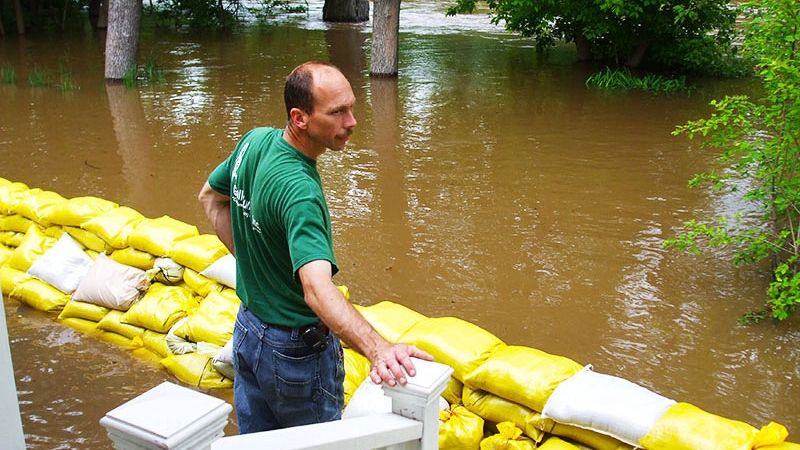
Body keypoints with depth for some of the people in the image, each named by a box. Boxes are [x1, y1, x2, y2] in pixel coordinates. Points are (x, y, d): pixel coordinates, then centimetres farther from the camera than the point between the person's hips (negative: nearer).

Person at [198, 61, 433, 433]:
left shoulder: (254, 141, -7)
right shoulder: (298, 190, -33)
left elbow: (210, 197, 12)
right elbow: (317, 288, -46)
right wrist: (378, 349, -58)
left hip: (247, 330, 8)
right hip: (296, 353, -8)